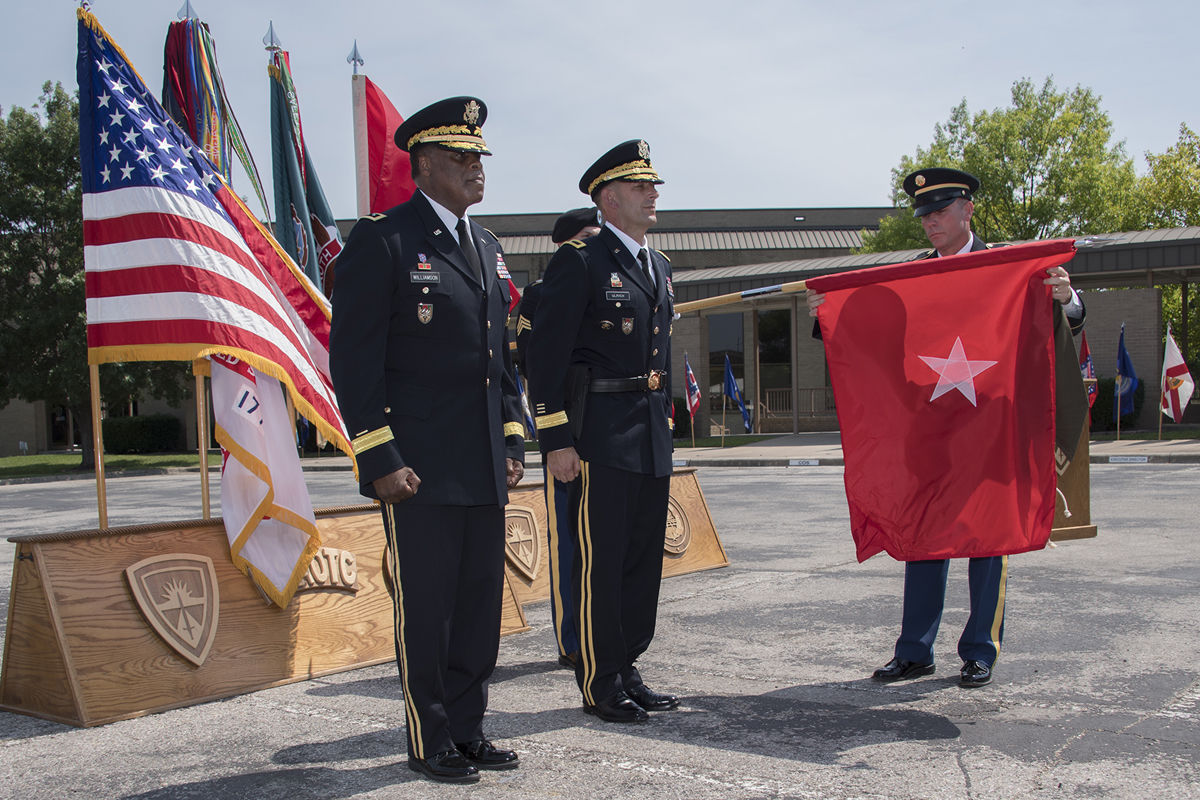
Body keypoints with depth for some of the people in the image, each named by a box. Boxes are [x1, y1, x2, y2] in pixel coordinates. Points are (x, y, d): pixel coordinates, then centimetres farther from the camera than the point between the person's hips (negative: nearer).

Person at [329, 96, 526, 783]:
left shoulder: (486, 246, 17)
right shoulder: (381, 240, -7)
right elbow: (354, 358, -11)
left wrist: (513, 443, 13)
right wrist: (380, 459, -15)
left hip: (486, 470, 7)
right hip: (420, 470, -7)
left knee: (481, 605, 12)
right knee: (425, 611, 3)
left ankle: (468, 729, 26)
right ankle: (432, 743, 18)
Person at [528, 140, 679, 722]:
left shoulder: (659, 266, 18)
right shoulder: (579, 261, -8)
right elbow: (547, 353, -12)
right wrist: (556, 440, -16)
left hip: (651, 437, 8)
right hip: (600, 434, -8)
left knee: (644, 555, 12)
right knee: (600, 560, -1)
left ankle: (626, 669, 24)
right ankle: (600, 684, 10)